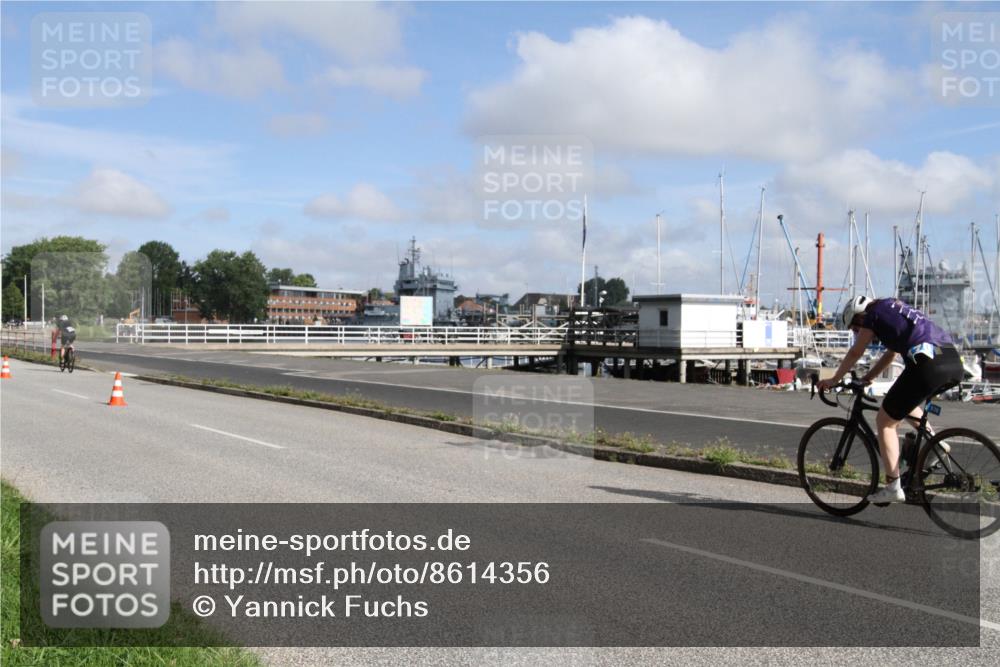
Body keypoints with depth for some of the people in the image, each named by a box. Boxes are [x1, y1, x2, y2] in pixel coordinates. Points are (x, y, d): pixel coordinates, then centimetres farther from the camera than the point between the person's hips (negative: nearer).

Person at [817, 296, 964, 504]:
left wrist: (834, 380, 25)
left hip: (928, 364, -9)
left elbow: (854, 354, 13)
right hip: (955, 362, 9)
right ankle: (935, 445, 21)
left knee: (885, 421, 4)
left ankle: (893, 487, 3)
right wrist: (867, 378, 38)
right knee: (907, 401, 35)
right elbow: (890, 354, 38)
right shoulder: (894, 309, 30)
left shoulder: (873, 314, 8)